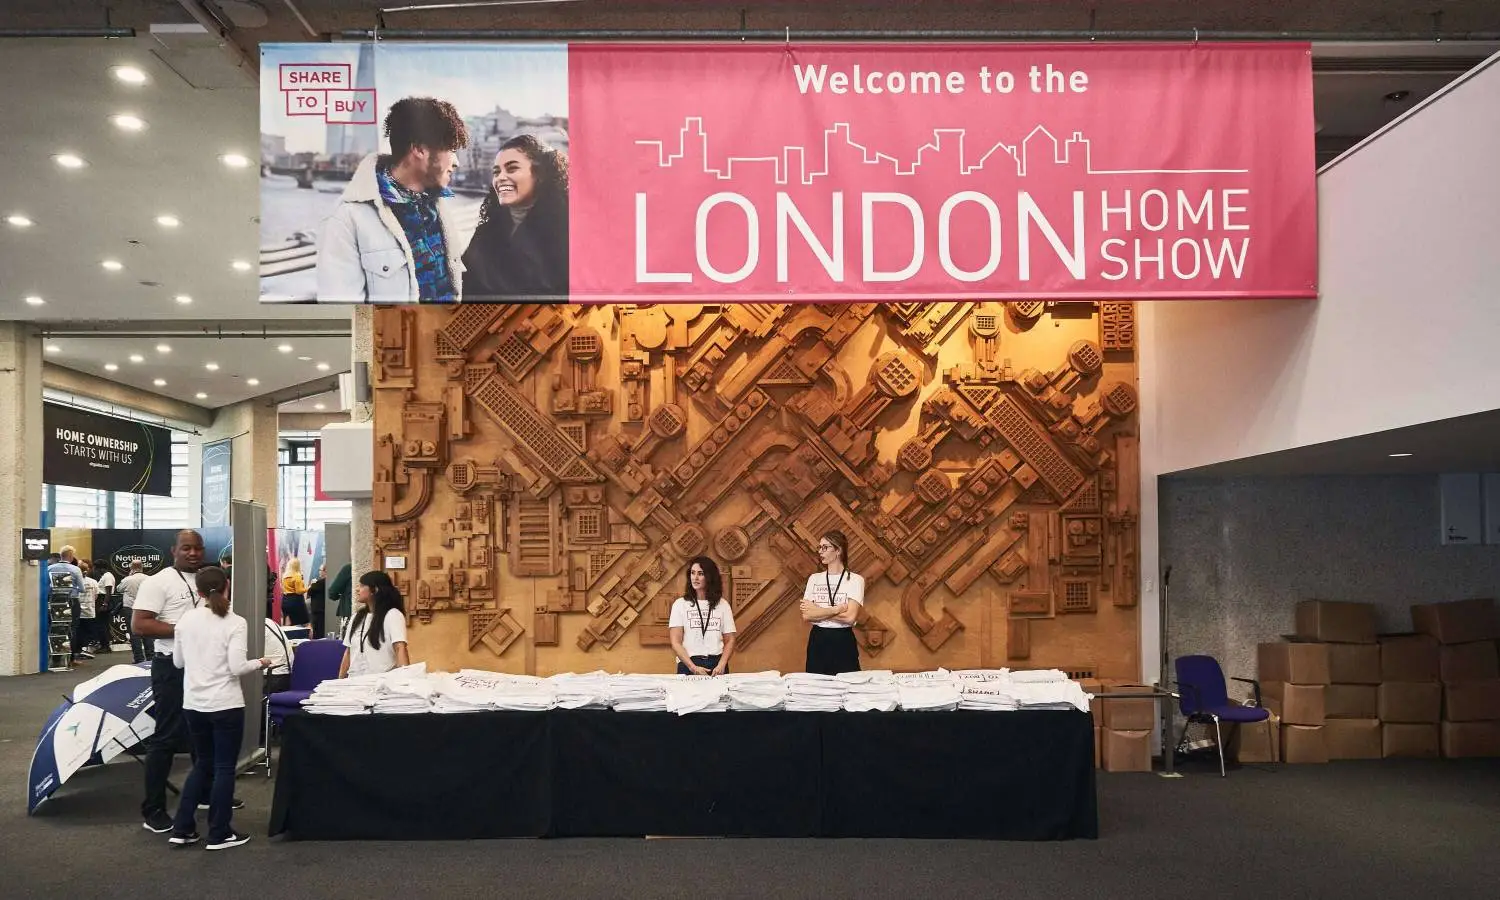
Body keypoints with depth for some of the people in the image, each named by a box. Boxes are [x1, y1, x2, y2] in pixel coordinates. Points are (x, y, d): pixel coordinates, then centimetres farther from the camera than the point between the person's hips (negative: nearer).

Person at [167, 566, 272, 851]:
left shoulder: (186, 619, 2)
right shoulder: (234, 622, -12)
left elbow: (178, 662, 11)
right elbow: (236, 667, -17)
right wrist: (259, 663, 0)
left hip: (193, 704, 5)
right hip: (225, 705, -5)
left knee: (202, 764, 19)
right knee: (224, 767, 6)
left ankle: (182, 829, 19)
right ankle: (219, 834, 10)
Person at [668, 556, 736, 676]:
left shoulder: (722, 605, 9)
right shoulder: (680, 604, 4)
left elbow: (729, 640, 8)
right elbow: (676, 642, -2)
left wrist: (721, 665, -9)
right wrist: (693, 667, -14)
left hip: (717, 666, 1)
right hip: (689, 665, -1)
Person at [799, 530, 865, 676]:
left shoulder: (855, 580, -3)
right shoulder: (814, 579, 7)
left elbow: (850, 617, -15)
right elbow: (806, 616, -4)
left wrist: (817, 611, -8)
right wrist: (837, 609, -13)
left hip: (843, 641, -3)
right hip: (818, 641, 3)